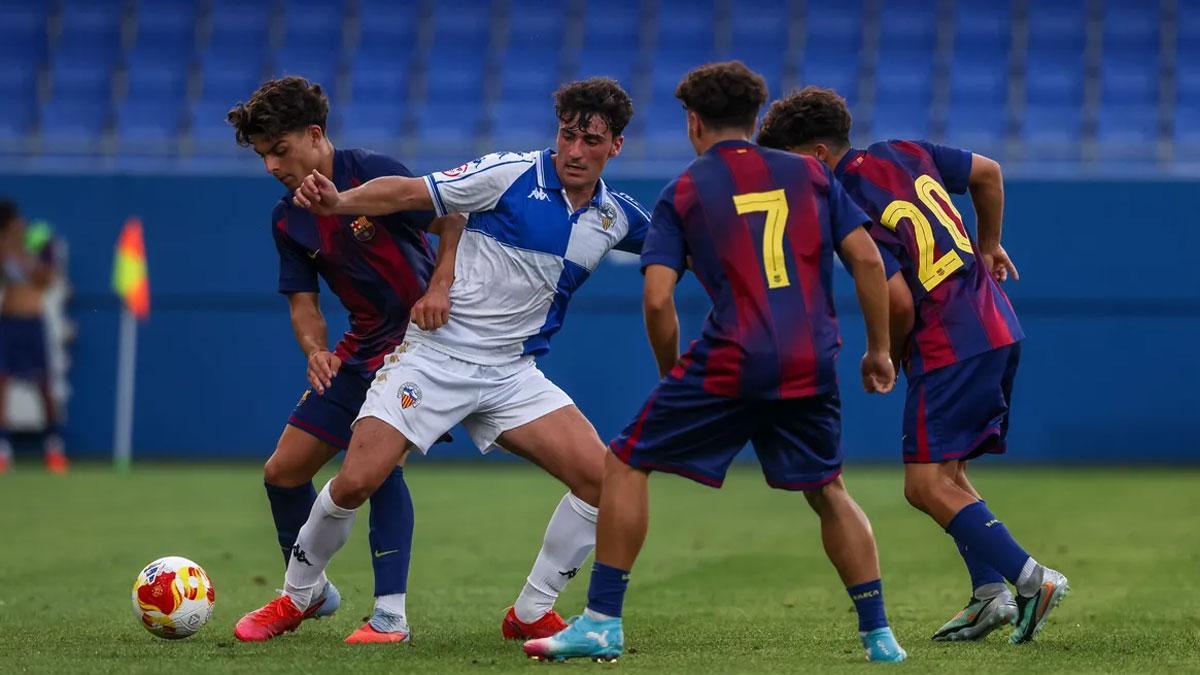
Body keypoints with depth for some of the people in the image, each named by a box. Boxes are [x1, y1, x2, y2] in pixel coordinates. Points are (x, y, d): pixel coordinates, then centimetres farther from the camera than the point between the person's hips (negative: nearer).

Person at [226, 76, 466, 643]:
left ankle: (390, 612, -20)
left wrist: (440, 287, -31)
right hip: (360, 350, 8)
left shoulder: (372, 173, -15)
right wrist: (316, 351, -16)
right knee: (283, 472, 7)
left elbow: (453, 223, -15)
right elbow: (303, 302, 5)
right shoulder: (287, 220, 5)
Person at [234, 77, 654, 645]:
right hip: (435, 356, -4)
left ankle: (532, 613, 5)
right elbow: (411, 193, -13)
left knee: (600, 477, -13)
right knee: (356, 481, -14)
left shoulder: (616, 217, 4)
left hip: (511, 374, 4)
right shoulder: (512, 174, -11)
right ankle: (296, 598, 14)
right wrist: (340, 201, -30)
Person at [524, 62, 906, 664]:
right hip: (811, 365, 3)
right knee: (829, 494, 22)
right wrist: (878, 350, 16)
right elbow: (867, 259, 8)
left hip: (730, 362, -3)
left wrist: (671, 373, 14)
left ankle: (602, 623, 4)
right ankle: (879, 634, 14)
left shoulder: (683, 192, 7)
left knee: (627, 463, 10)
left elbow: (658, 300, -1)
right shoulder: (808, 173, 15)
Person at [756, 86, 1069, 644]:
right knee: (946, 472, 16)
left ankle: (1030, 578, -15)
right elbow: (987, 172, 21)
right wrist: (986, 246, 33)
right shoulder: (902, 154, 9)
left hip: (949, 347, -10)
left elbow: (899, 304, -19)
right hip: (998, 329, 10)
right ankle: (989, 592, 10)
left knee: (927, 484, -9)